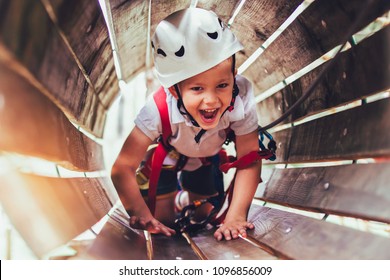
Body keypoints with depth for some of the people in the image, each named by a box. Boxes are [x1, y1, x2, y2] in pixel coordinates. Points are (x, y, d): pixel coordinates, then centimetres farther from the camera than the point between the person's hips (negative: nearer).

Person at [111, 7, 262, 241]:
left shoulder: (241, 102, -39)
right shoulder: (159, 109, -43)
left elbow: (249, 162, -30)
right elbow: (122, 169, -38)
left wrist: (236, 217, -36)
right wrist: (143, 217, -41)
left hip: (204, 158, 2)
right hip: (164, 156, -2)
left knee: (202, 218, 10)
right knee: (164, 222, -2)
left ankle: (188, 198, 45)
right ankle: (170, 194, 32)